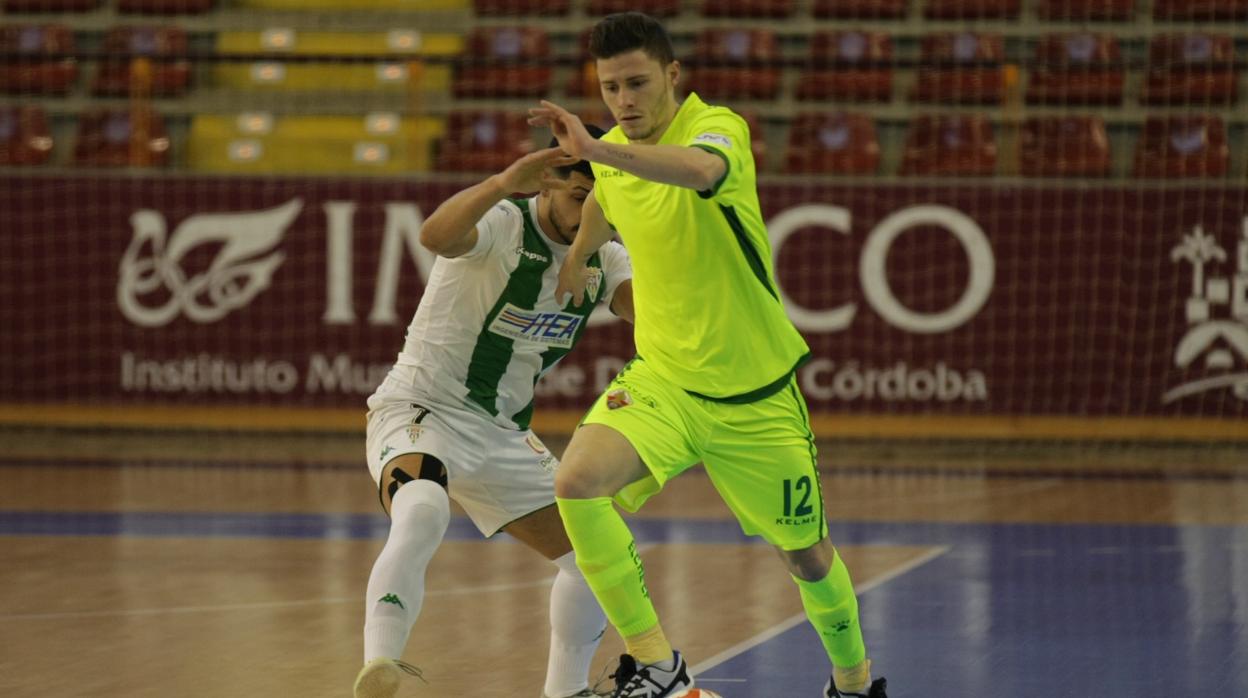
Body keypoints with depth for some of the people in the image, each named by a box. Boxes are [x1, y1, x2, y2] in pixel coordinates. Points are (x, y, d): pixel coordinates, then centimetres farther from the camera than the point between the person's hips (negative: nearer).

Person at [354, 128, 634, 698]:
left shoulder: (603, 259, 5)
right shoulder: (503, 225, -17)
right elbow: (436, 236, -40)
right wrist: (505, 182, -53)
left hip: (503, 433, 8)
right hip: (421, 410, -8)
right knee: (422, 516, -38)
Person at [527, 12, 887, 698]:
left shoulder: (717, 127, -18)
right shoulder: (615, 153, 1)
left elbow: (703, 170, -45)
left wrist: (596, 150, -55)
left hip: (755, 395, -4)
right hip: (661, 379, 4)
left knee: (809, 559, 10)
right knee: (577, 483, -26)